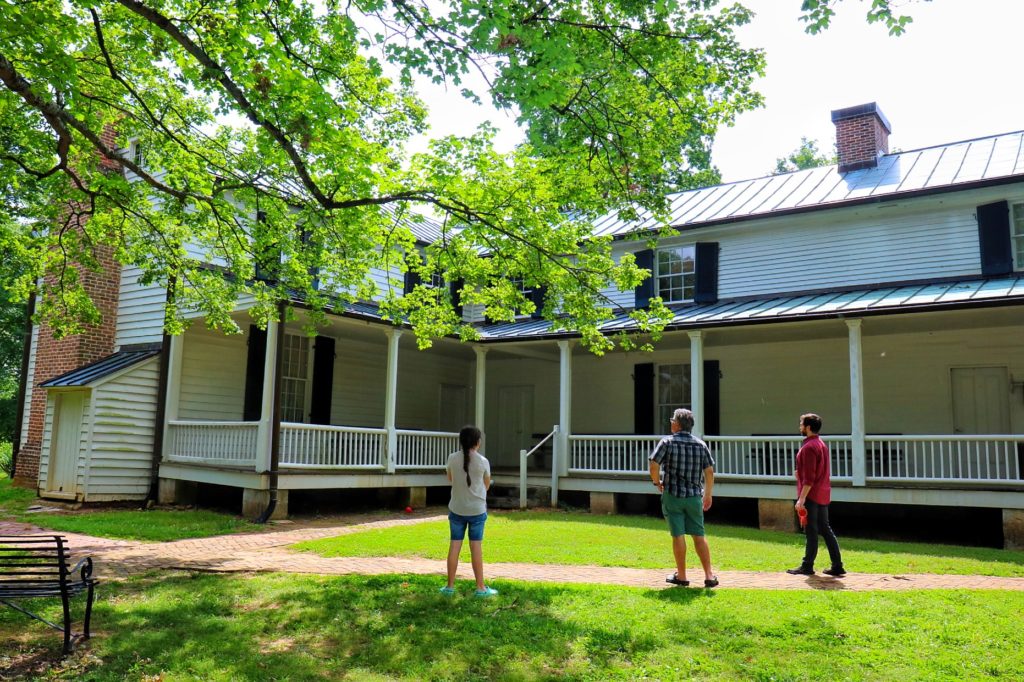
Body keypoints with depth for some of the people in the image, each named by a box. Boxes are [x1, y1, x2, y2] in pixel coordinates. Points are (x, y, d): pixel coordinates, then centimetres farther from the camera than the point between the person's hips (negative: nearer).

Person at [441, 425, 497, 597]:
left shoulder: (452, 458, -5)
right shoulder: (483, 461, -10)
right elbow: (487, 485, 4)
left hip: (456, 509, 2)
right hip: (477, 509, -2)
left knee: (454, 546, 9)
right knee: (476, 547, 4)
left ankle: (450, 586, 15)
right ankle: (480, 587, 12)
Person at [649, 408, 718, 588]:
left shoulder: (668, 442, -7)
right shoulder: (700, 444, 4)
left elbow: (654, 465, -14)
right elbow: (709, 471, 3)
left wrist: (657, 482, 4)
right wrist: (708, 494, 13)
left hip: (672, 494, -3)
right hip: (694, 496, 3)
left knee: (678, 535, 3)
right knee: (699, 535, 9)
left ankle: (681, 576, 11)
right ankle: (709, 575, 7)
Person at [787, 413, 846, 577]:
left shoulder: (809, 447, -16)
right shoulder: (822, 444, 15)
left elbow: (809, 478, -20)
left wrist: (801, 499, -20)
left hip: (811, 495, -9)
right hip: (823, 495, 9)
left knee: (811, 531, -2)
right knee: (825, 529, 12)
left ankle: (807, 566, 5)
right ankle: (837, 566, 12)